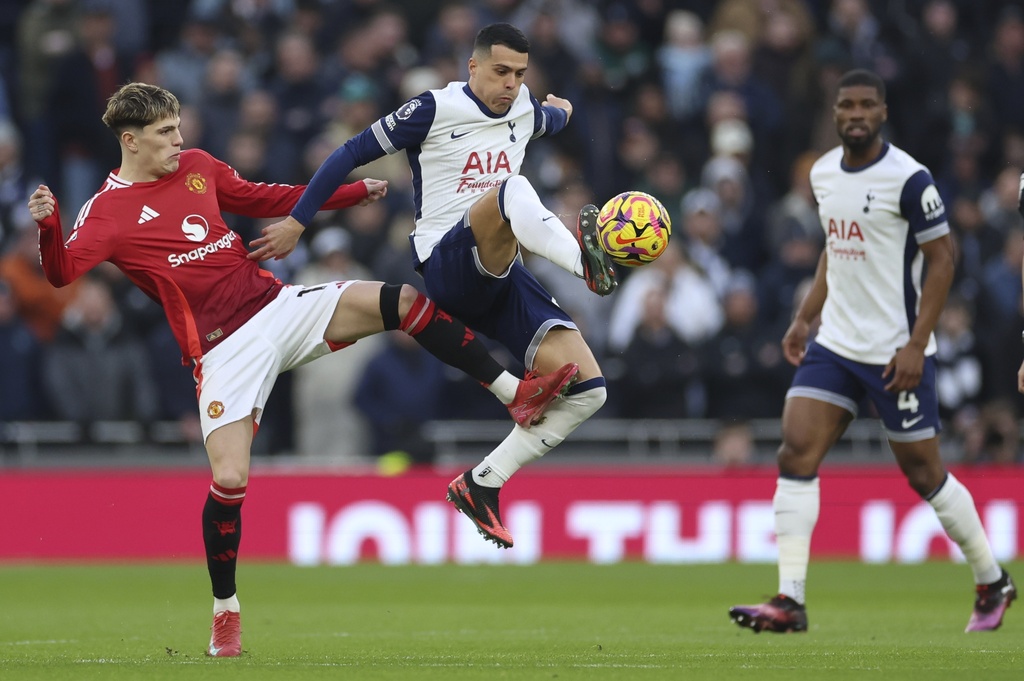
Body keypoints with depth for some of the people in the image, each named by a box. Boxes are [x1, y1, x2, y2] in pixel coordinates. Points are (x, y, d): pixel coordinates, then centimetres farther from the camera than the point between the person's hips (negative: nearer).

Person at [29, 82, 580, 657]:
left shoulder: (196, 166, 12)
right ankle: (226, 613, 6)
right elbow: (63, 273, -19)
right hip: (224, 348, -5)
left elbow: (266, 199, 23)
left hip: (276, 304, 5)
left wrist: (356, 193, 22)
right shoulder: (108, 211, -5)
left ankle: (516, 394, -7)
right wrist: (48, 227, -39)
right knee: (229, 479, -15)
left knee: (401, 303, -13)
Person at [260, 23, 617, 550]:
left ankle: (480, 485, 0)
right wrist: (296, 223, 3)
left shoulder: (525, 111, 16)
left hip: (499, 277, 7)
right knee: (513, 191, -38)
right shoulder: (435, 110, -3)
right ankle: (585, 262, -66)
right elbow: (352, 154, 2)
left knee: (587, 389, -9)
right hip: (446, 265, -7)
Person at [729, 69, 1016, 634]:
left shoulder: (908, 179, -14)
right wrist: (805, 317, 16)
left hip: (895, 354, -6)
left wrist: (916, 344, -17)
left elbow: (941, 258, -12)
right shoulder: (823, 173, 8)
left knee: (924, 474, 3)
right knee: (795, 456, -9)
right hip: (834, 346, 6)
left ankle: (992, 583, 24)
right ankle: (790, 602, -11)